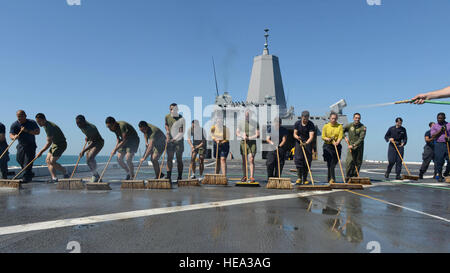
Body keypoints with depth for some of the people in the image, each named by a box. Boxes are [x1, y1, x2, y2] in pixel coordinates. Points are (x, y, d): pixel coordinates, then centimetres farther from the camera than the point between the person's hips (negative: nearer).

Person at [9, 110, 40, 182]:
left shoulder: (32, 123, -8)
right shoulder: (14, 125, -6)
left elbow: (38, 132, -16)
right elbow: (10, 135, -16)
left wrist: (27, 131, -29)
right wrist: (14, 137, -41)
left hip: (31, 145, -4)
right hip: (21, 145, 4)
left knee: (28, 162, -11)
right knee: (19, 159, 5)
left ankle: (26, 177, -10)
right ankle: (30, 174, 23)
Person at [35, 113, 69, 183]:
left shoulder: (49, 127, -25)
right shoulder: (45, 125, 6)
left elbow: (49, 143, -27)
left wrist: (41, 152, -26)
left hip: (61, 144, -10)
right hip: (54, 144, 10)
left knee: (52, 162, -16)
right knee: (47, 160, 0)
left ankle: (65, 173, 1)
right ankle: (54, 178, -3)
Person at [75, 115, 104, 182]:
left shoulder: (91, 128, -32)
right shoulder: (81, 126, -8)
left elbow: (93, 142, -33)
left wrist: (83, 151, -37)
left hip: (99, 143, -9)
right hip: (91, 142, 9)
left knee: (90, 157, -26)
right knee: (87, 160, 3)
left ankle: (95, 175, -11)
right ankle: (97, 176, 15)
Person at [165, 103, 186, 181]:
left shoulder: (181, 119, -8)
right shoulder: (167, 116, 4)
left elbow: (182, 132, -12)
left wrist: (175, 138, -22)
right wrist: (167, 131, 8)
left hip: (179, 140, -3)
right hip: (170, 140, 3)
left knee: (179, 159, 0)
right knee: (169, 158, -1)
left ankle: (180, 177, 7)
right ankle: (168, 176, 1)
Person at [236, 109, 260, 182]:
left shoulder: (255, 123, 1)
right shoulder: (241, 123, 8)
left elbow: (257, 135, -3)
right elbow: (237, 133, 6)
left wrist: (248, 137, -15)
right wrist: (243, 136, -14)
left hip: (252, 143, -2)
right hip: (243, 143, 2)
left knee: (251, 160, -12)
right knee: (244, 161, 5)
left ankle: (252, 177, -10)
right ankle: (244, 177, 15)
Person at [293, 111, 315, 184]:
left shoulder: (311, 125, -12)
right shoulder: (297, 123, -3)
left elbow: (311, 136, -22)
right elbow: (295, 134, -1)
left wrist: (306, 143, -40)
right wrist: (297, 137, -25)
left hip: (308, 143, -1)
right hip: (299, 142, 1)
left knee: (307, 161, -3)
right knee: (298, 159, -13)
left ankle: (305, 179, 7)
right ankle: (299, 177, -9)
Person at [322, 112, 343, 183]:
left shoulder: (340, 126, 5)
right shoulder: (326, 126, 5)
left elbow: (340, 136, -5)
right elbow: (323, 137, 1)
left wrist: (337, 142, -24)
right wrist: (328, 139, -20)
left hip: (337, 146, 2)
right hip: (328, 146, -1)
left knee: (334, 163, 6)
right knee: (330, 163, -11)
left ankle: (329, 178, 21)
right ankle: (332, 178, -10)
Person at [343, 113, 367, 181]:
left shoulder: (363, 127, -6)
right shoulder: (349, 126, 1)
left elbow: (361, 139, -14)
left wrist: (354, 145, -23)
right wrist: (345, 137, -4)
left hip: (359, 146, 0)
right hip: (351, 146, 0)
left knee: (358, 162, 4)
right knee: (349, 161, -13)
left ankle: (355, 176, 15)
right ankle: (348, 176, -6)